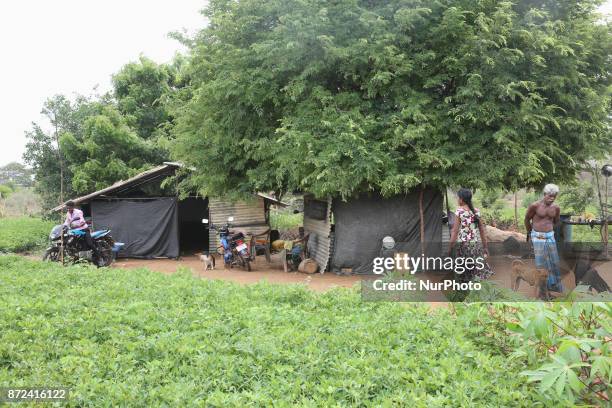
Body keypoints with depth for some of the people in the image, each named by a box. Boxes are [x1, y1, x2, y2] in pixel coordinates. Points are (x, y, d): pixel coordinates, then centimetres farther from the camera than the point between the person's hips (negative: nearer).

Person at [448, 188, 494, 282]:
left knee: (464, 270, 3)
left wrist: (450, 247, -4)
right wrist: (485, 246, 18)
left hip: (463, 245, -4)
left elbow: (455, 231, -9)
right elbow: (482, 230, 10)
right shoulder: (476, 211, 7)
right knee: (478, 269, 7)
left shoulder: (459, 211, -6)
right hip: (477, 245, 4)